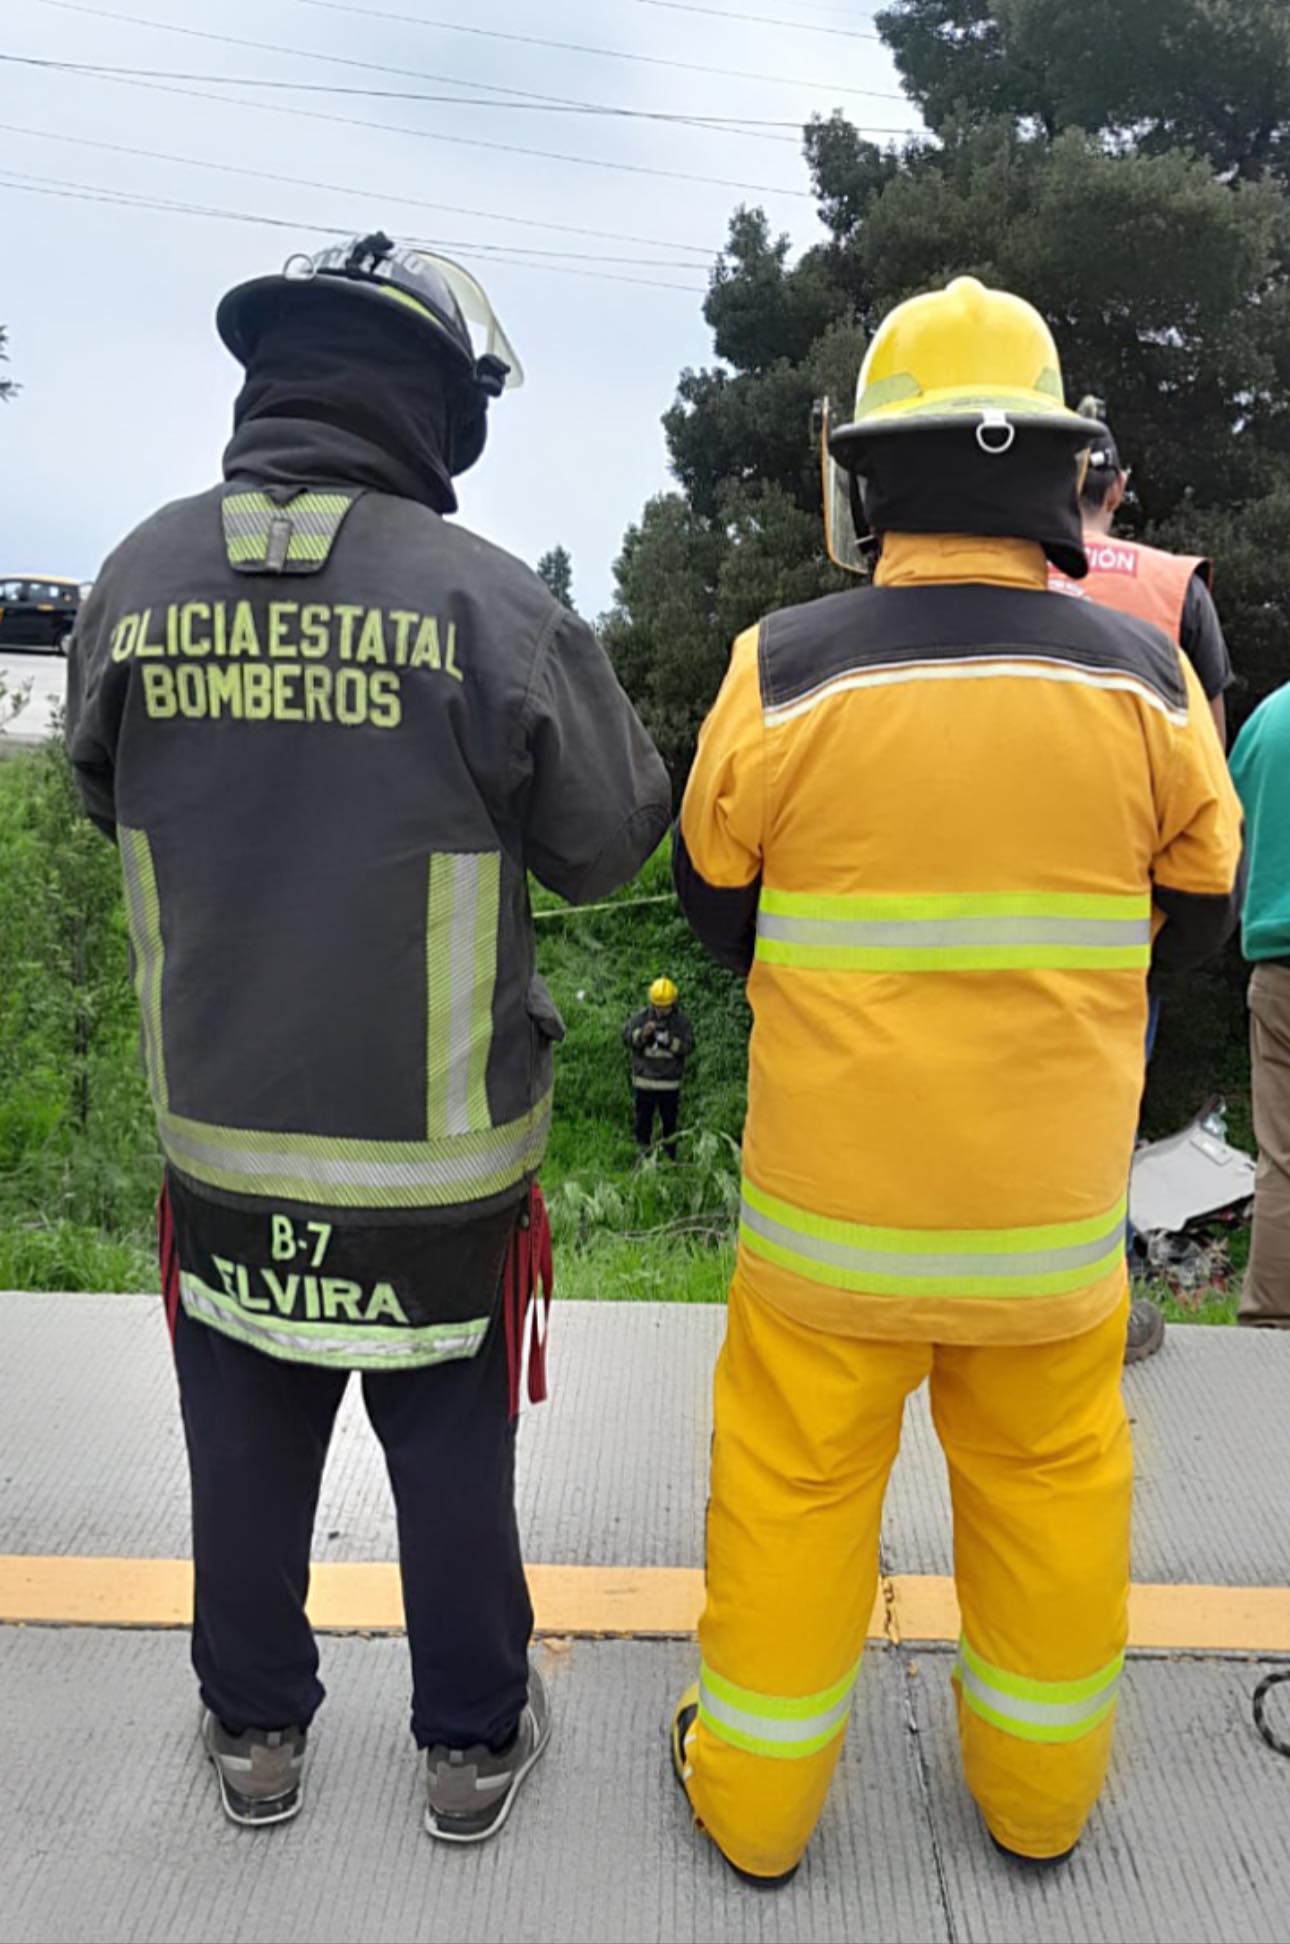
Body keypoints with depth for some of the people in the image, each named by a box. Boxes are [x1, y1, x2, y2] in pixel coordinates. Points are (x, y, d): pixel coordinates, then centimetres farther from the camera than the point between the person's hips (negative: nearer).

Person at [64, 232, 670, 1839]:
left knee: (246, 1451, 22)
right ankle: (473, 1741, 38)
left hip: (221, 1134, 3)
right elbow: (610, 841, -8)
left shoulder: (139, 580, -5)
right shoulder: (486, 599, -17)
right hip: (440, 1157, -2)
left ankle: (255, 1728, 44)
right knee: (452, 1456, 17)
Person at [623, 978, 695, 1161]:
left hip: (670, 1083, -1)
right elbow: (626, 1038, -5)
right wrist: (642, 1033, -22)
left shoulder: (681, 1022, -1)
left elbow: (689, 1047, -8)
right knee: (643, 1121, 7)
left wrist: (670, 1042, -24)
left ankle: (670, 1158, 16)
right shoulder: (640, 1018, 0)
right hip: (644, 1080, 1)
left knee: (670, 1122, 5)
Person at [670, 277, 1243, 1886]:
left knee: (795, 1483, 15)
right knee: (1048, 1483, 21)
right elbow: (1194, 909, 5)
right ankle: (1039, 1789, 42)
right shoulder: (1142, 678, -7)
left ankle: (755, 1796, 35)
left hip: (829, 1181, -1)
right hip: (1056, 1194, 2)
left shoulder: (781, 670, -12)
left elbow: (715, 900, 1)